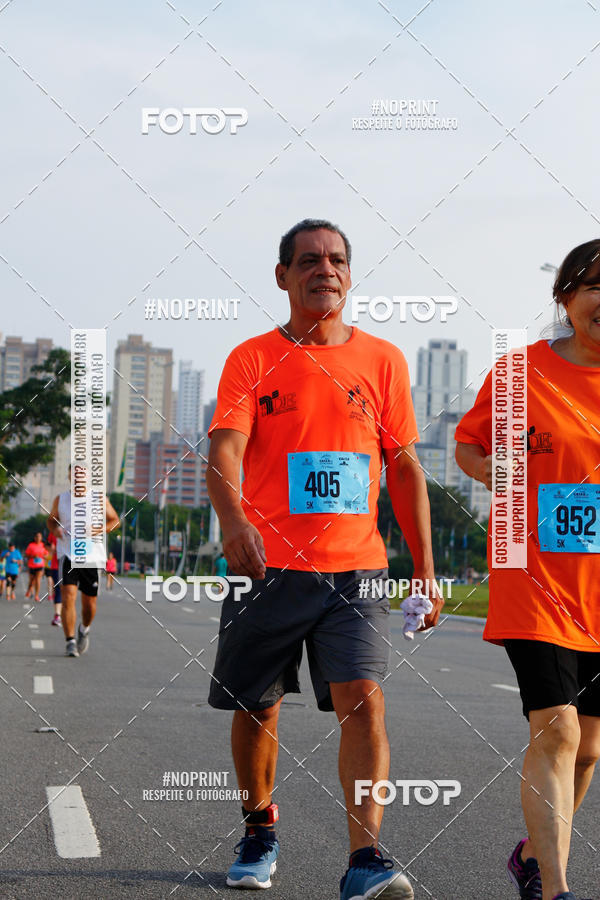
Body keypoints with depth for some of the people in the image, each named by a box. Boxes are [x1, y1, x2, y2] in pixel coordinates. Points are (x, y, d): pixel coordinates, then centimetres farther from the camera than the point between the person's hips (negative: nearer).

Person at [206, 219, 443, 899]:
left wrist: (424, 567, 7)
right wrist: (232, 519, -33)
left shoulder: (382, 359, 8)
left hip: (355, 568, 0)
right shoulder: (253, 359, 2)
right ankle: (259, 831, 33)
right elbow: (224, 450, -12)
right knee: (256, 709, 10)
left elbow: (404, 467, 12)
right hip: (267, 565, 0)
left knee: (363, 702, -15)